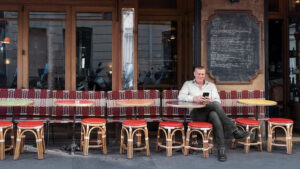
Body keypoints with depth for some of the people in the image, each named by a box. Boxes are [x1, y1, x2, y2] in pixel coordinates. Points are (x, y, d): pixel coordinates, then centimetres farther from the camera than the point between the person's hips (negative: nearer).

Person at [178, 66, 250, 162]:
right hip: (197, 113, -3)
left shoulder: (211, 85, 25)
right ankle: (234, 131, -35)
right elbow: (180, 97, 2)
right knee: (215, 105, -34)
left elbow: (218, 100, 10)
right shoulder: (188, 84, 20)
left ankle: (221, 149, -43)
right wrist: (194, 98, -14)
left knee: (215, 115, -39)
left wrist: (210, 101, -14)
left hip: (210, 112, 3)